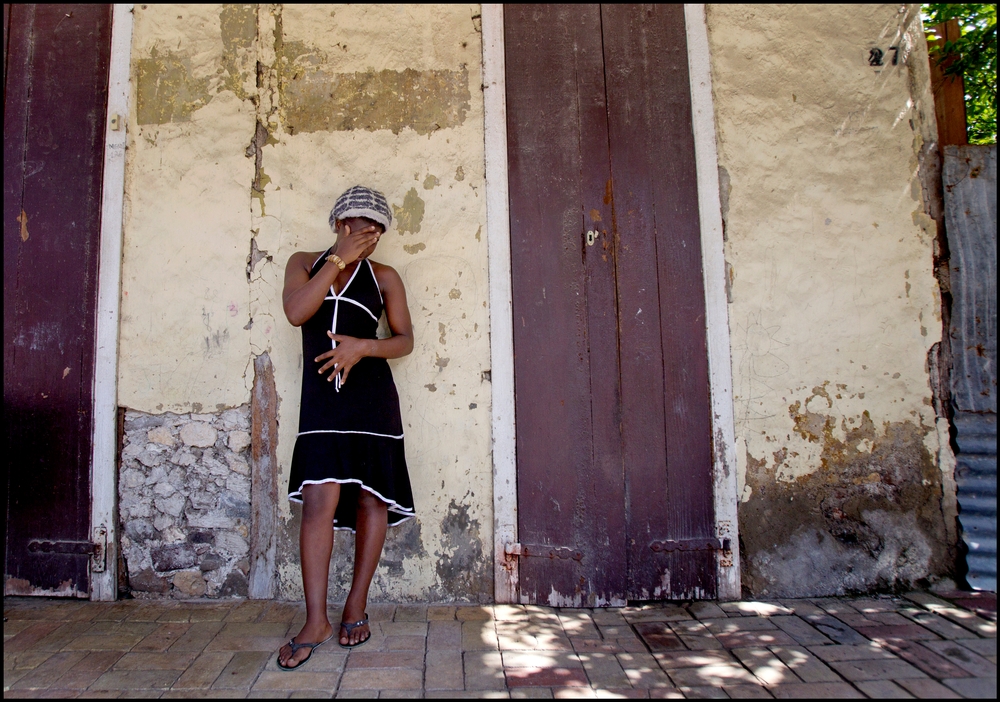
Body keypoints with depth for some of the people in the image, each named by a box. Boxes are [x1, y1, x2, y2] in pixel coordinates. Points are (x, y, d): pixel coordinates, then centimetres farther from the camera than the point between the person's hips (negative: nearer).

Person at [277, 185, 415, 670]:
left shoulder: (384, 277, 9)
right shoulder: (304, 263, 11)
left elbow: (405, 339, 7)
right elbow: (296, 312, -9)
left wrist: (363, 346, -12)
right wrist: (339, 258, -7)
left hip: (371, 397, 1)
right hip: (321, 399, 0)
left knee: (371, 500, 4)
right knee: (318, 500, -9)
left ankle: (356, 606, 20)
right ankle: (316, 621, 1)